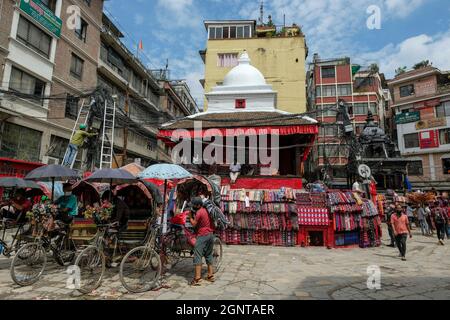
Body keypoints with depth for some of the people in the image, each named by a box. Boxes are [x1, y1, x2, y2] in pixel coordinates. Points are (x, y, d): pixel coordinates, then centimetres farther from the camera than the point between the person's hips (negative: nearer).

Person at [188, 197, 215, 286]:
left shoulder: (199, 212, -13)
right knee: (209, 255, 17)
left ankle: (197, 279, -8)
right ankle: (210, 276, 23)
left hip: (202, 235, -8)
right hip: (210, 234, 9)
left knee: (197, 256, -5)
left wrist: (190, 216, 1)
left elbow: (194, 224, -12)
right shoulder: (206, 210, 11)